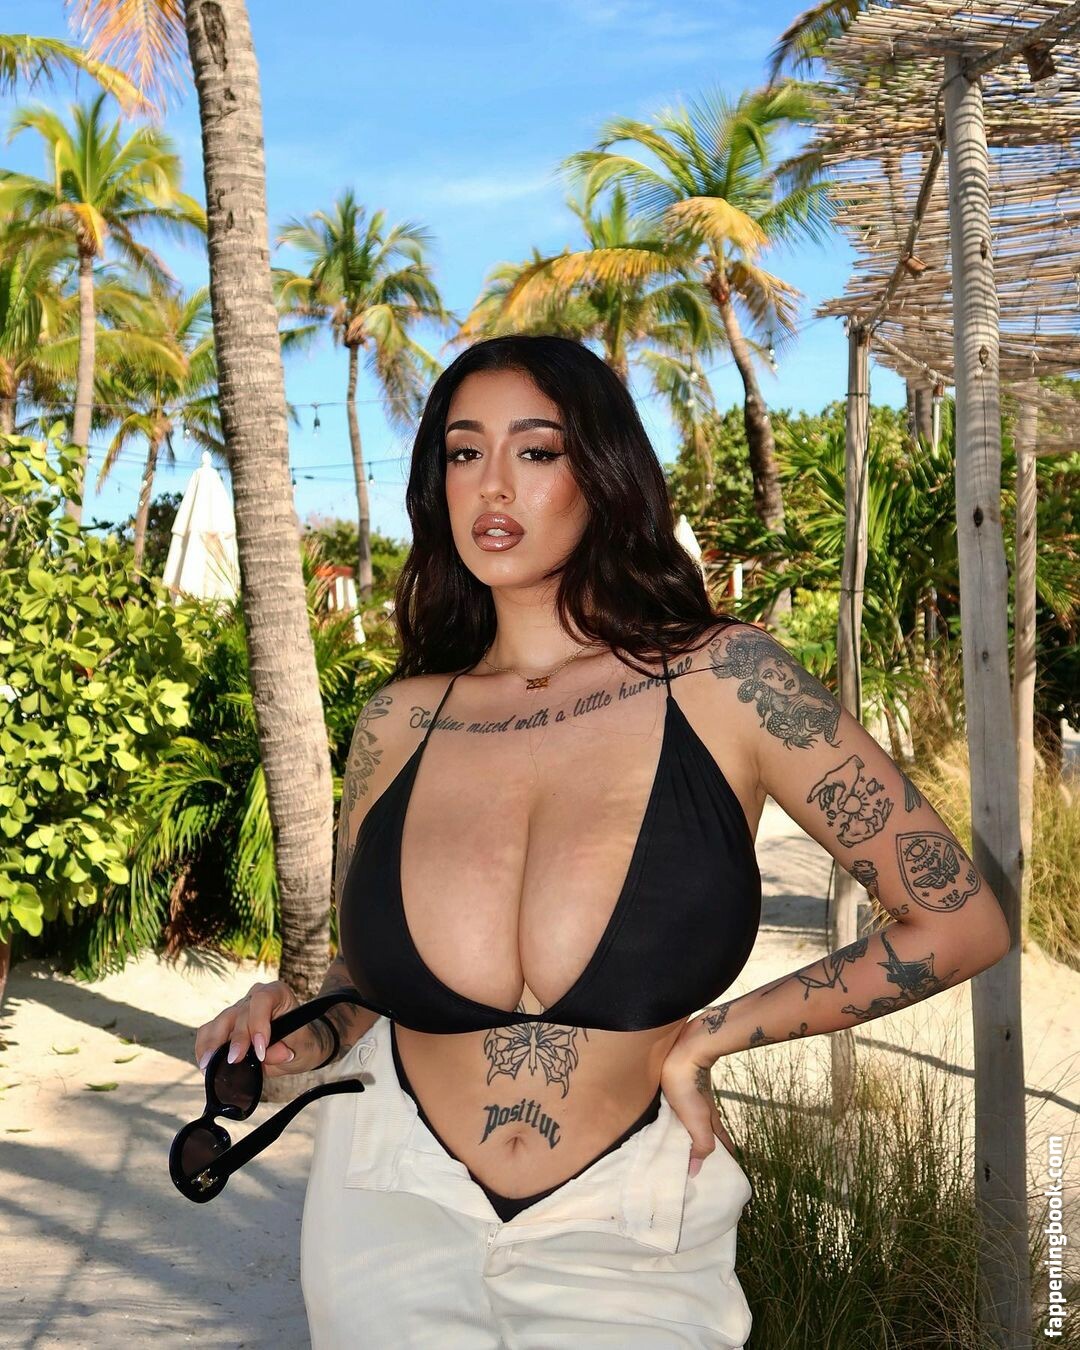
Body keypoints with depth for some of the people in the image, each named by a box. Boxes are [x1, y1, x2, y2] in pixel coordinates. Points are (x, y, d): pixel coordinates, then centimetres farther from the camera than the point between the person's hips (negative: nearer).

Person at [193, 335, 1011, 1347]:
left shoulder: (722, 680, -11)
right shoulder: (400, 723, -3)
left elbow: (960, 923, -9)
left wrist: (710, 1037, -8)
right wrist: (302, 1034, -11)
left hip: (622, 1234, -1)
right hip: (398, 1203, 2)